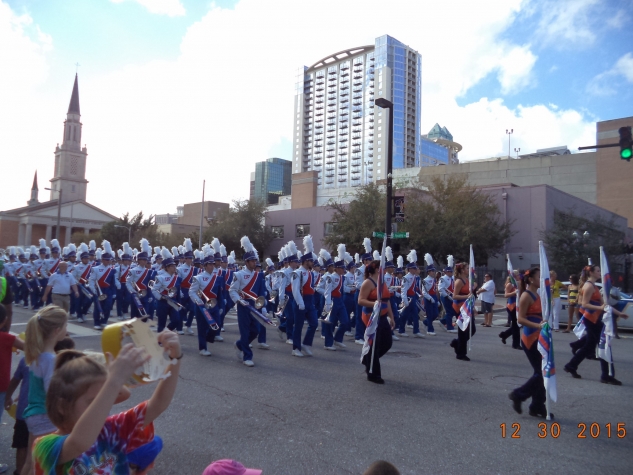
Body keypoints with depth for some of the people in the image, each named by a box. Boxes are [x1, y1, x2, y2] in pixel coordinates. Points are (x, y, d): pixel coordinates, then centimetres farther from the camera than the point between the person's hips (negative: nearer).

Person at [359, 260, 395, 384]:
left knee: (387, 343, 12)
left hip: (382, 317, 9)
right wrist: (374, 304, -35)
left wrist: (391, 317, 16)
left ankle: (368, 359, 33)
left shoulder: (382, 282, 12)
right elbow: (361, 300, -19)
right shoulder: (368, 282, -14)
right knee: (374, 345, -1)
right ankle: (373, 374, 12)